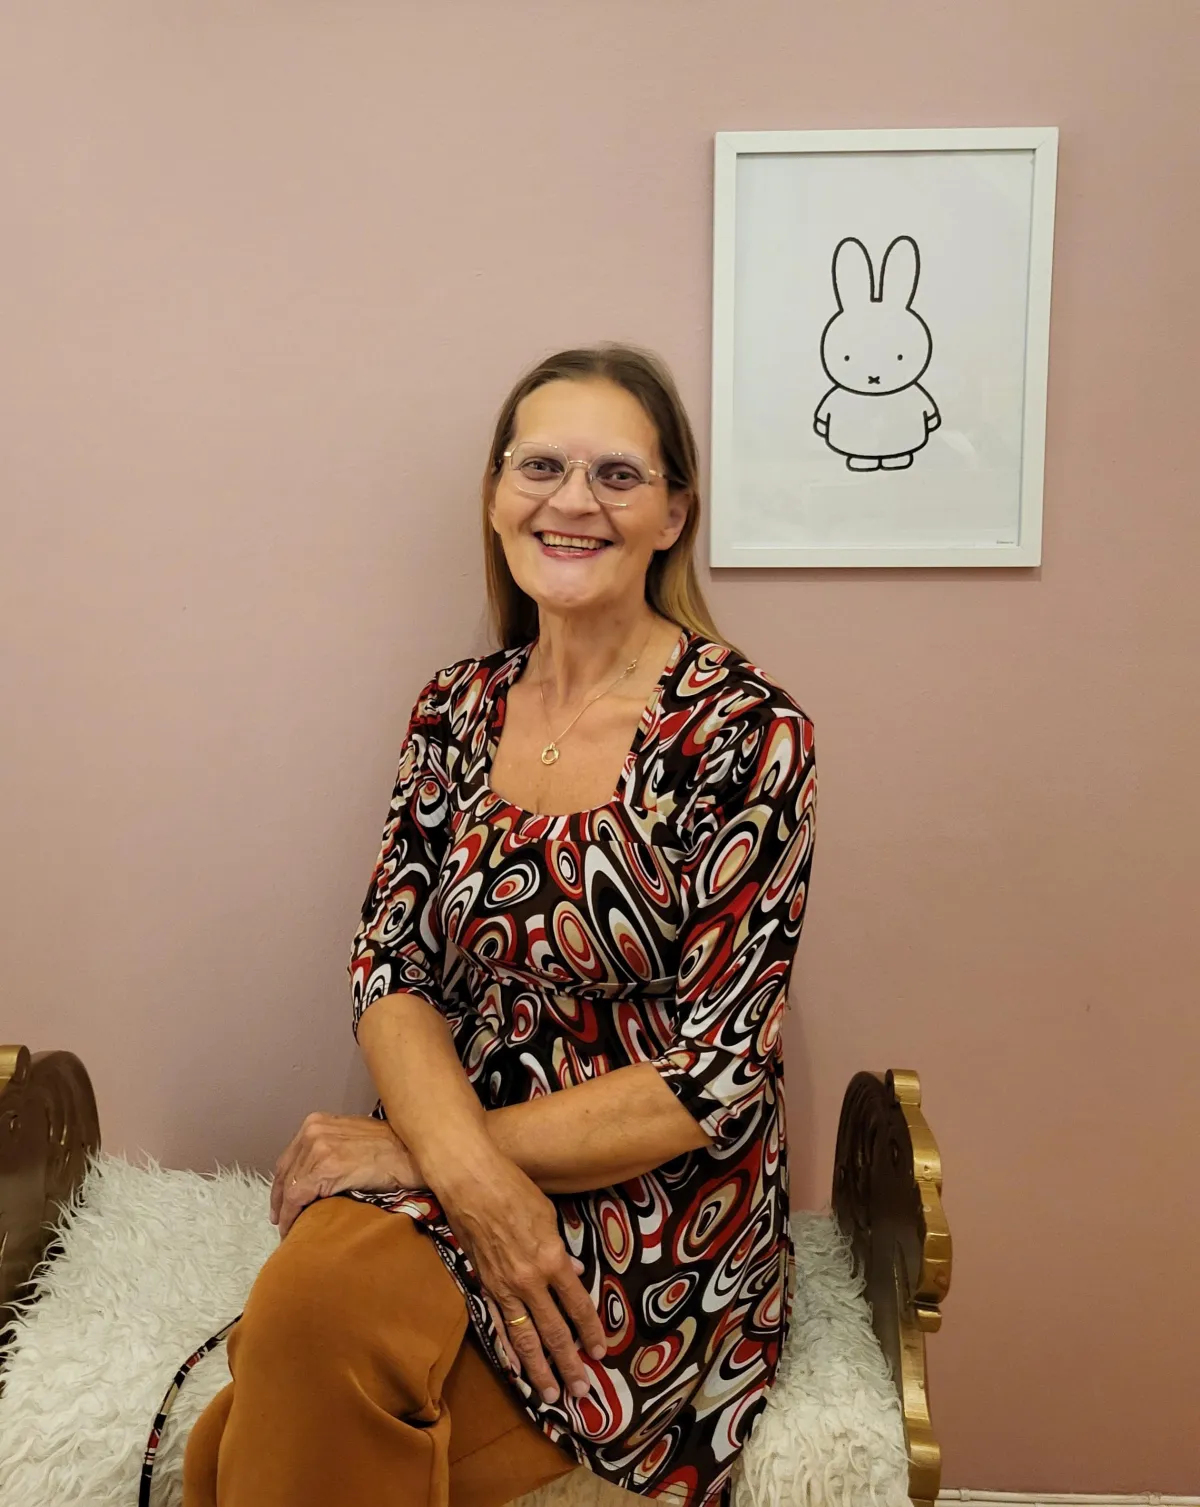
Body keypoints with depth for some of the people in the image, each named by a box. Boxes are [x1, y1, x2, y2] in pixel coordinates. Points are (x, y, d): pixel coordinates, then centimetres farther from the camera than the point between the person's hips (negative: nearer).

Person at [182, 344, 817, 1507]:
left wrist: (418, 1149, -13)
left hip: (657, 1220, -3)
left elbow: (714, 1075, -13)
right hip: (443, 1182, 4)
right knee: (319, 1277, -29)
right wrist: (470, 1172, -19)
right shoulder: (456, 713, 5)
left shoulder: (745, 733, -10)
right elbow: (389, 969, 1)